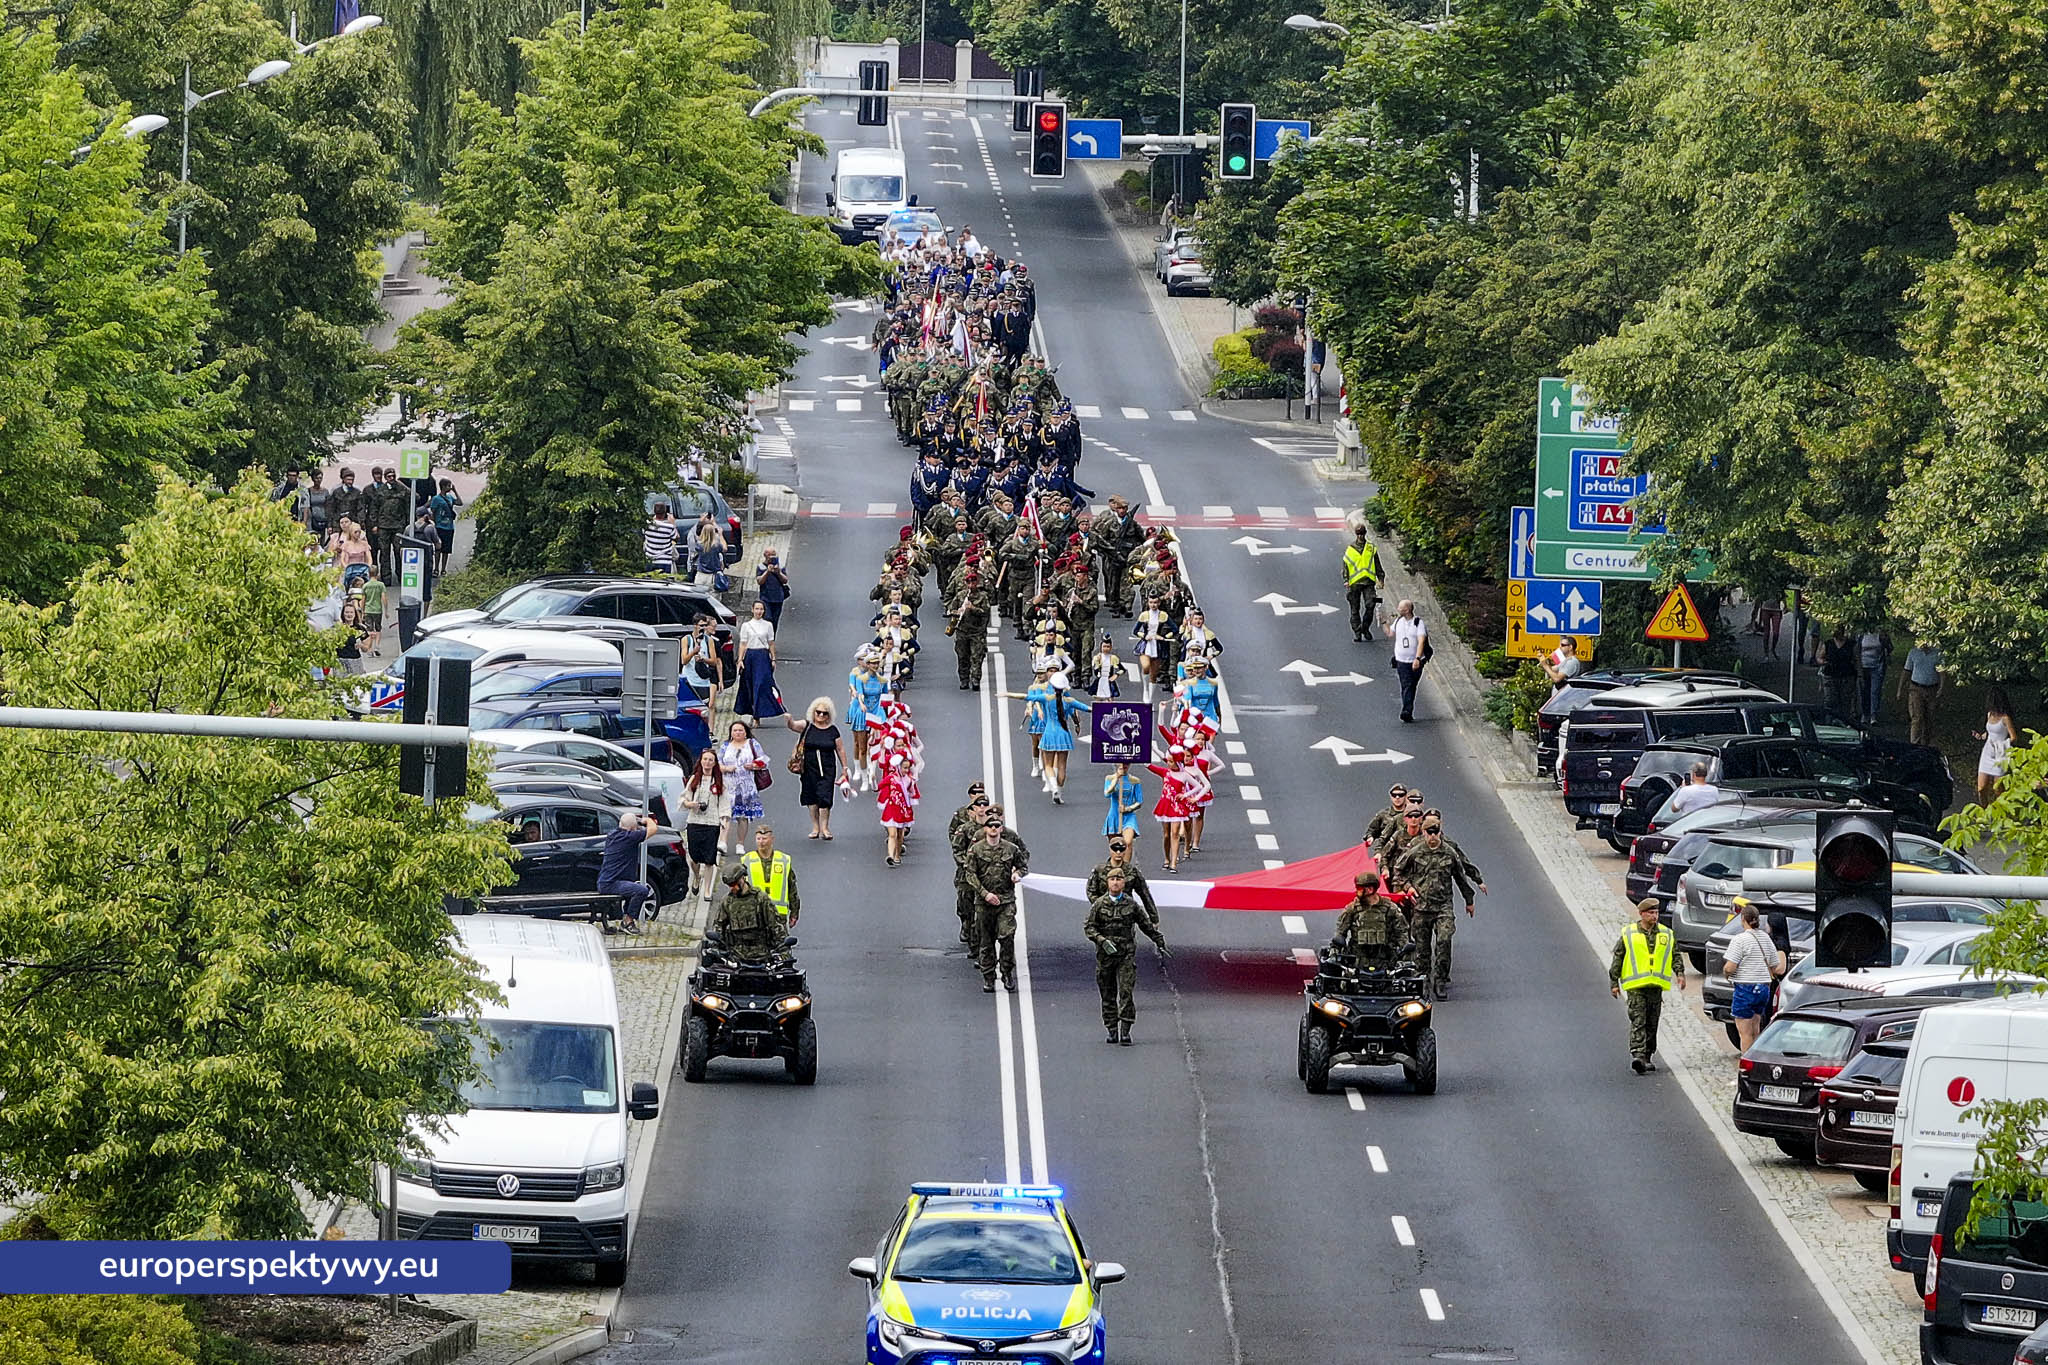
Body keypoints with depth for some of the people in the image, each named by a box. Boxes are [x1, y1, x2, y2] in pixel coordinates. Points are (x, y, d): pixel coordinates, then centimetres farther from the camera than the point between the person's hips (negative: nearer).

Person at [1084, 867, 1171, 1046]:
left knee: (1127, 992, -10)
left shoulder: (1132, 904, 3)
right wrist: (1102, 941, -17)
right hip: (1105, 954, 1)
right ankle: (1112, 1030, 13)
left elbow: (1147, 925, 14)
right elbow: (1089, 927, 0)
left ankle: (1125, 1031, -10)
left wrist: (1160, 945, 18)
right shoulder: (1099, 904, 2)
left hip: (1127, 953, -1)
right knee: (1108, 994, 5)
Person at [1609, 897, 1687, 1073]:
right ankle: (1638, 1056, -24)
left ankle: (1648, 1058, 18)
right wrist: (1614, 983, 2)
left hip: (1656, 986, 4)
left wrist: (1680, 973, -2)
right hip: (1636, 986, -4)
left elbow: (1676, 956, 15)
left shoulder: (1666, 934, 11)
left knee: (1652, 1024, 8)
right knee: (1638, 1021, -15)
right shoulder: (1628, 934, 2)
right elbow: (1617, 959, 5)